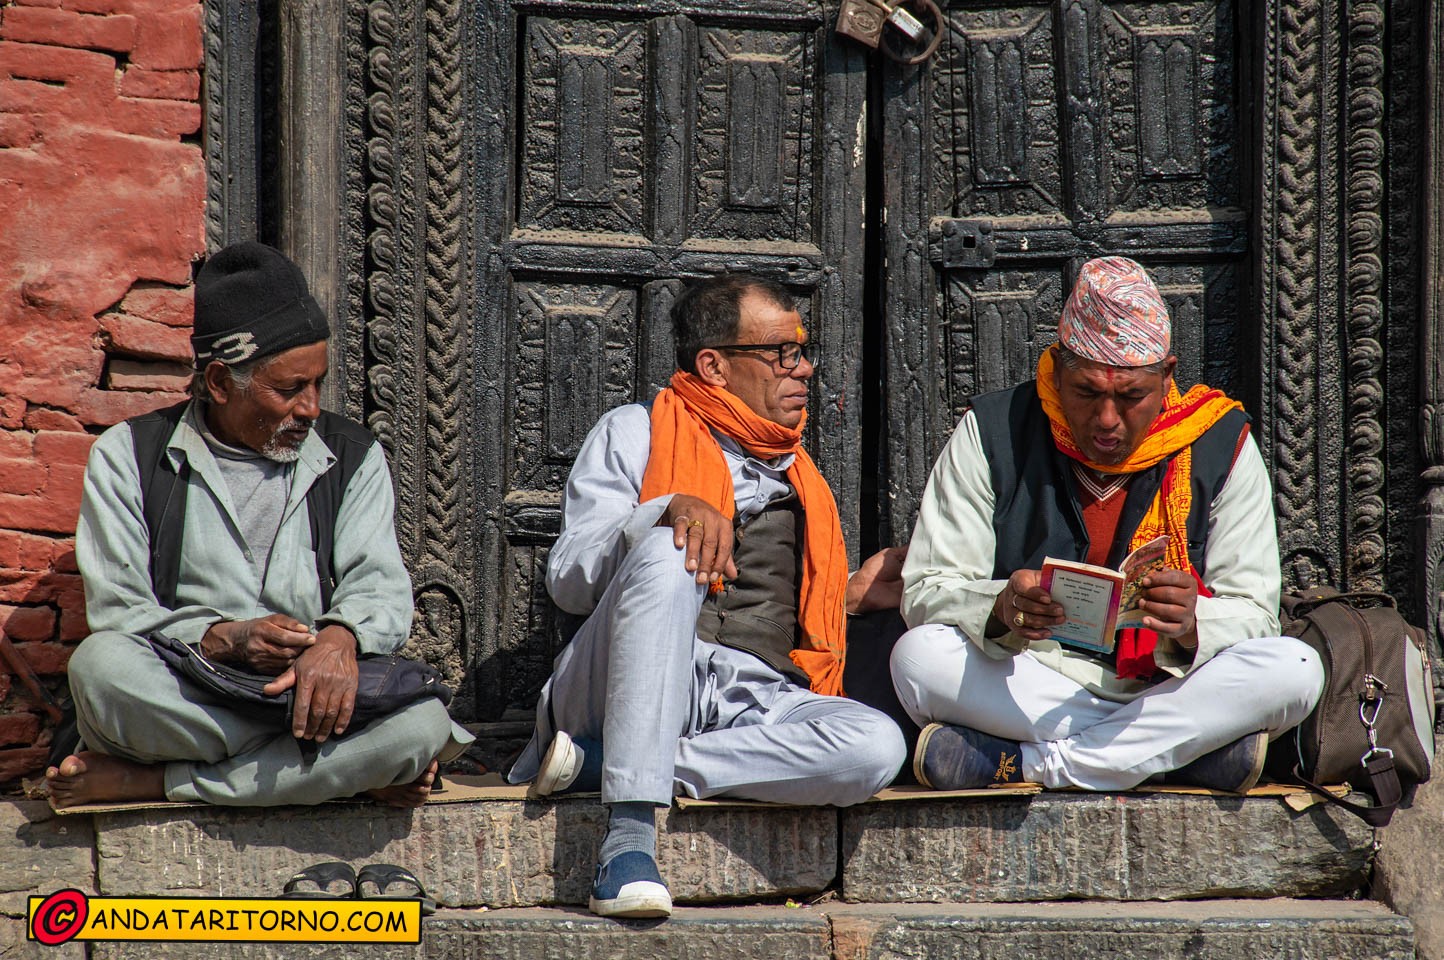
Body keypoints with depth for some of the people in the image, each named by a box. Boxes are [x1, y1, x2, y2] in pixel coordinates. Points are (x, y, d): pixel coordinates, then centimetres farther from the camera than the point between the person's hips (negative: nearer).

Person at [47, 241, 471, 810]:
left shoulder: (353, 458, 15)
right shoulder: (128, 456, 7)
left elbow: (381, 587, 3)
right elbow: (117, 611, -1)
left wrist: (340, 636, -22)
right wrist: (224, 639, -20)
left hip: (313, 700, 2)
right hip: (181, 706, -2)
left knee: (423, 724, -31)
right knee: (99, 664, -35)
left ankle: (146, 783, -24)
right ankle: (348, 768, -25)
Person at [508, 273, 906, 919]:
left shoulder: (797, 474, 30)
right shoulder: (635, 433, 13)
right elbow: (568, 581, -1)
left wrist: (851, 594, 20)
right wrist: (668, 511, -17)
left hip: (756, 700, 4)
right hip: (632, 688, -4)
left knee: (877, 746, -29)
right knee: (669, 552, -35)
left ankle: (598, 764, -27)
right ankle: (629, 834, -41)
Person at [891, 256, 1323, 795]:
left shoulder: (1221, 447, 1)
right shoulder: (992, 434, 0)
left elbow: (1253, 616, -3)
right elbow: (925, 593, -5)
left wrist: (1191, 624, -27)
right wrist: (1003, 609, -28)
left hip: (1167, 688, 1)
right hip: (1025, 686, 0)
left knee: (1294, 670, -28)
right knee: (918, 657, -30)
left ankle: (1020, 764, -29)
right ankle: (1178, 750, -28)